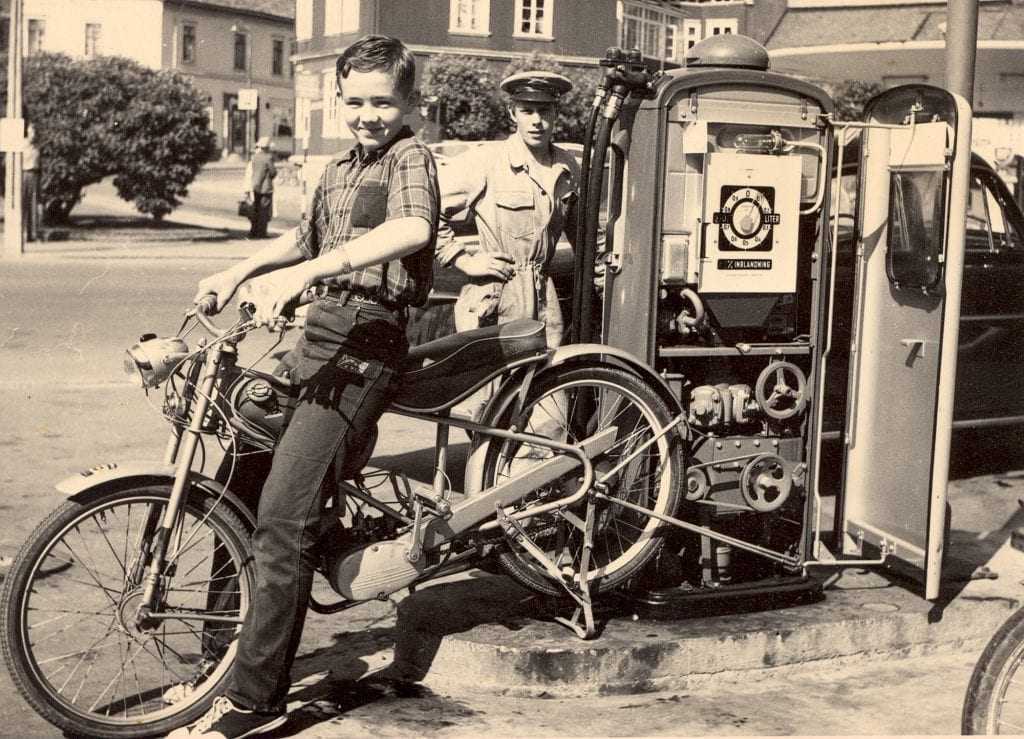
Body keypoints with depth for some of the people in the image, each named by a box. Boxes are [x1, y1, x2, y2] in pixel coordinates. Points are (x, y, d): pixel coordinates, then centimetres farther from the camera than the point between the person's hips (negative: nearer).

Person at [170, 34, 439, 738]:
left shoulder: (411, 157, -6)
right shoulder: (340, 169, 22)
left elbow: (413, 227, -29)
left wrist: (302, 274, -37)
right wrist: (240, 270, 21)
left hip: (364, 347, -10)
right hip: (317, 337, 10)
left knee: (283, 516, -18)